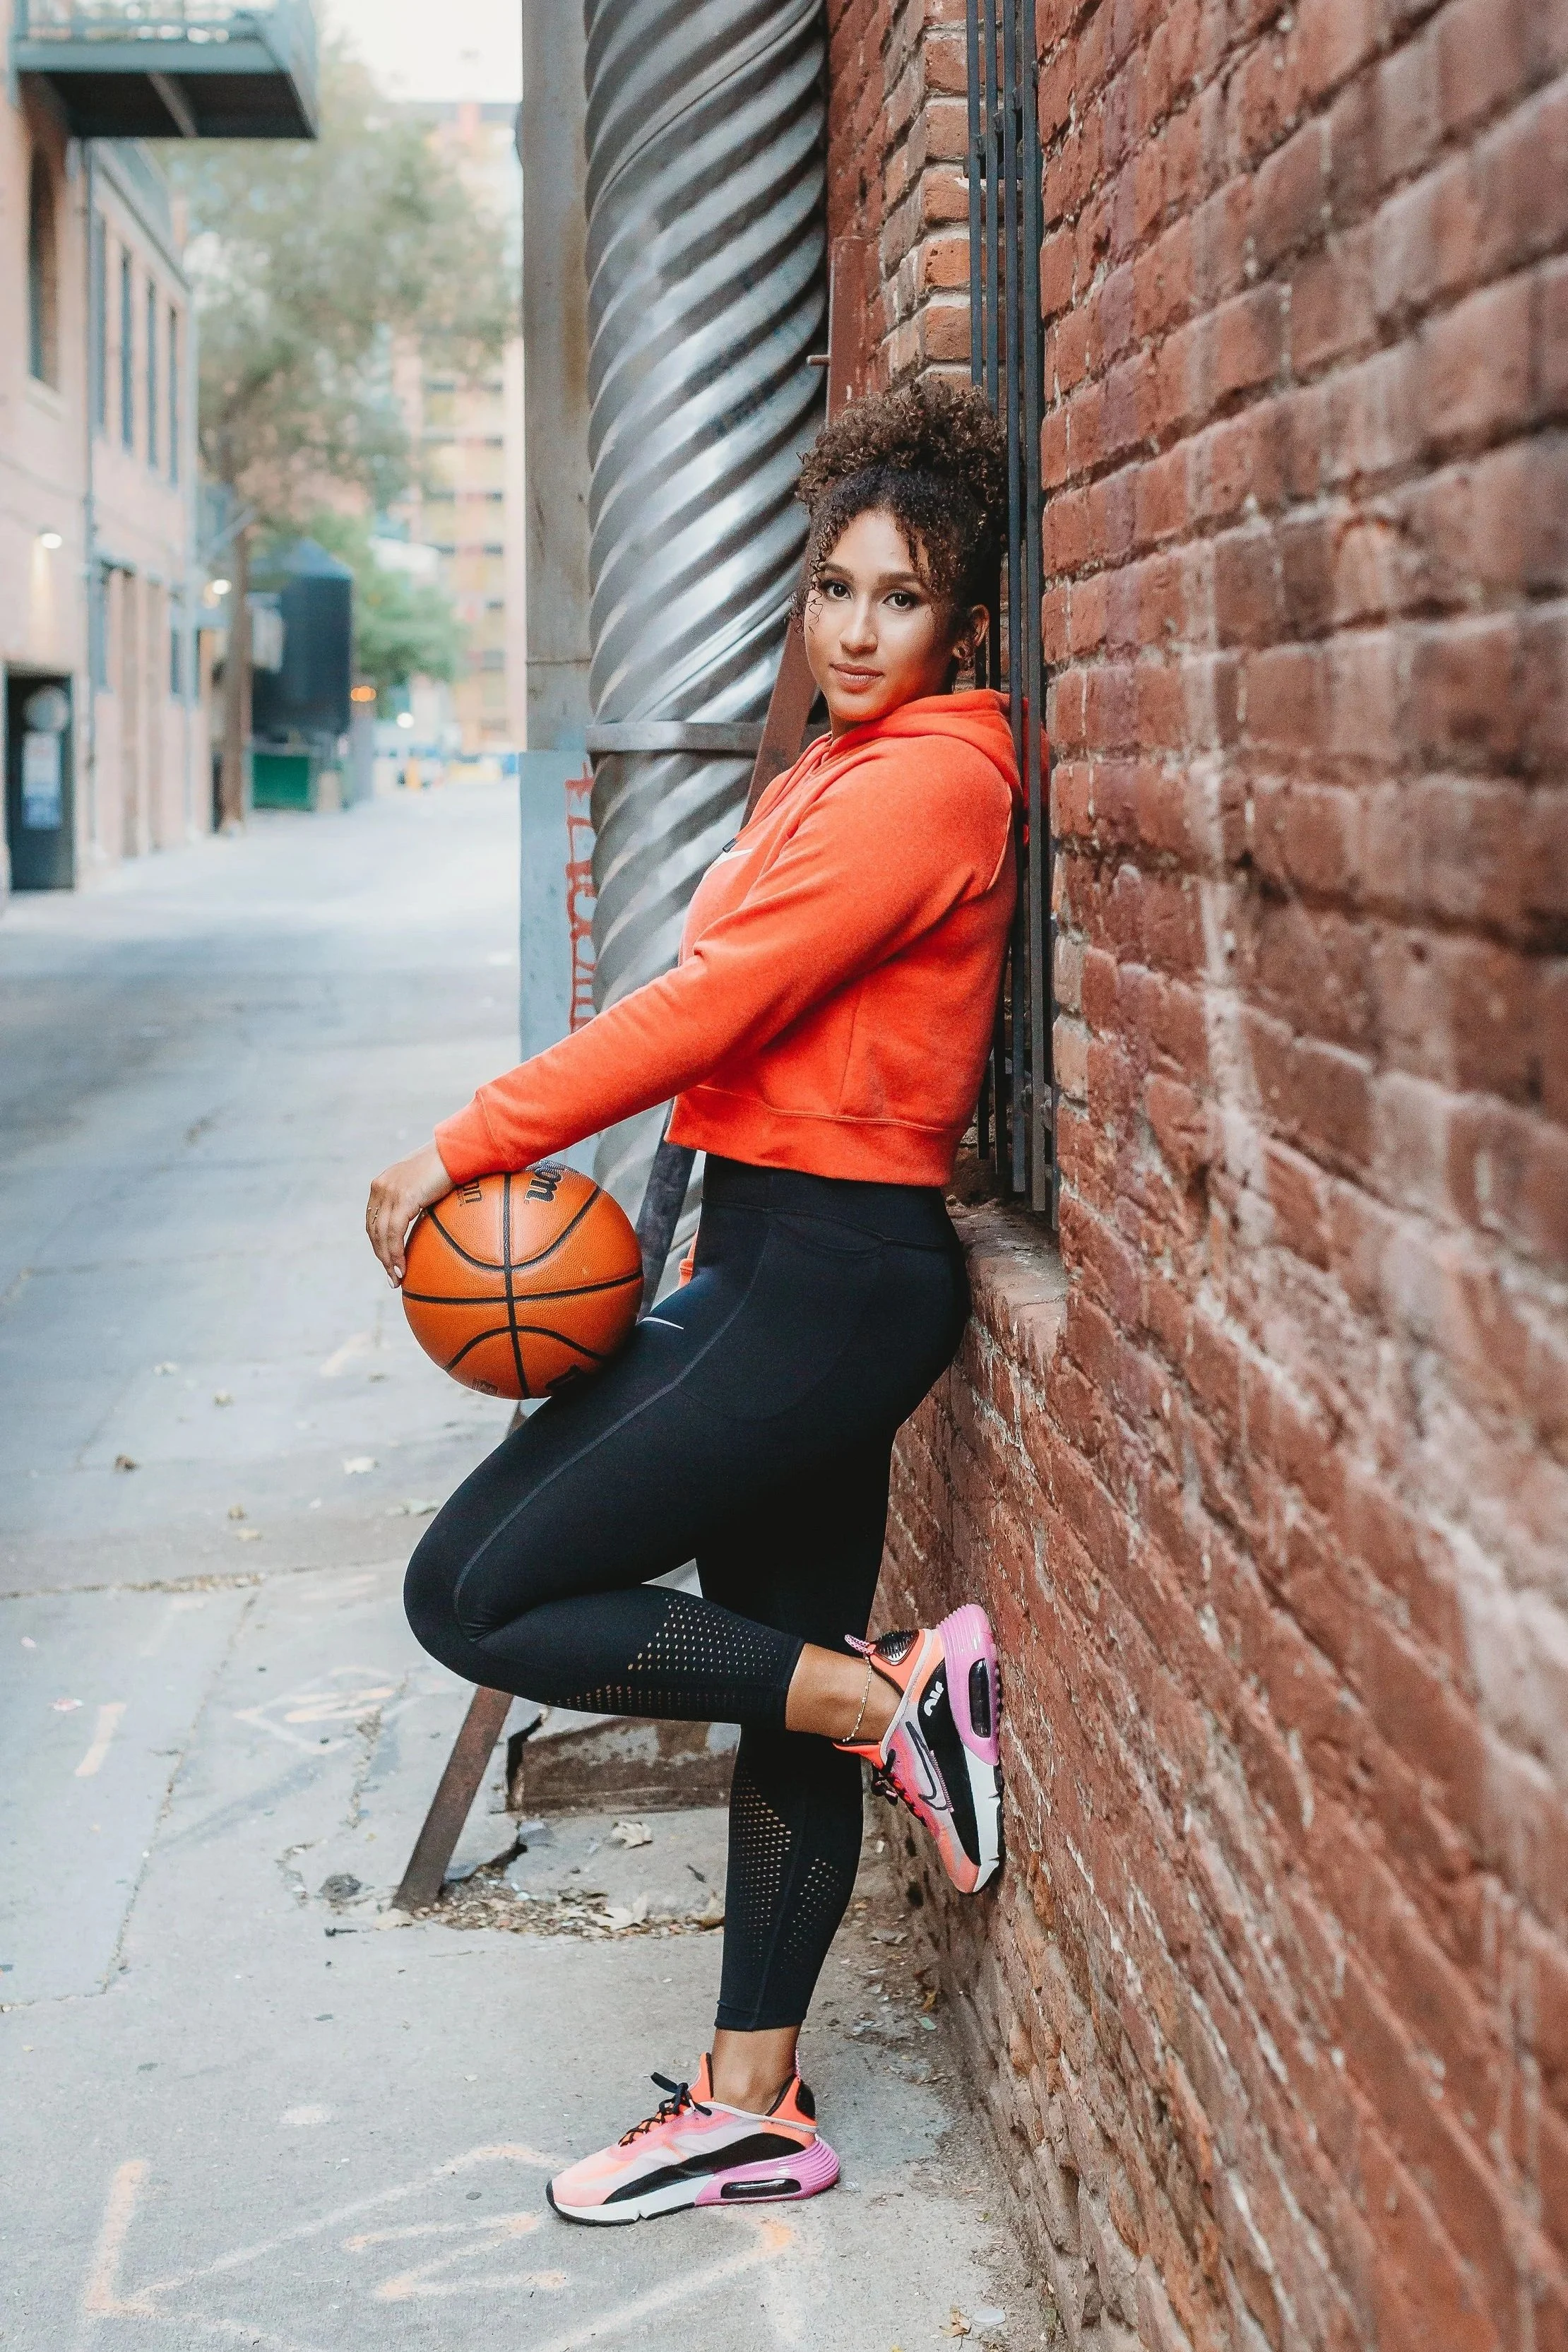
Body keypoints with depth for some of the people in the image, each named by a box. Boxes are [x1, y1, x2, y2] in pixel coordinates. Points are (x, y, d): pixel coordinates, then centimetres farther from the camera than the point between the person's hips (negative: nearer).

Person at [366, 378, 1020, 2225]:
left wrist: (462, 1151, -13)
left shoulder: (925, 781, -14)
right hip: (773, 1263, 10)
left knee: (475, 1596, -8)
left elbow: (709, 1005, -19)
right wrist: (709, 1250, 8)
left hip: (829, 1283, -10)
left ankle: (897, 1695, -2)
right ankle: (753, 2110, 24)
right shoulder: (835, 775, 16)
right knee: (782, 1682, 14)